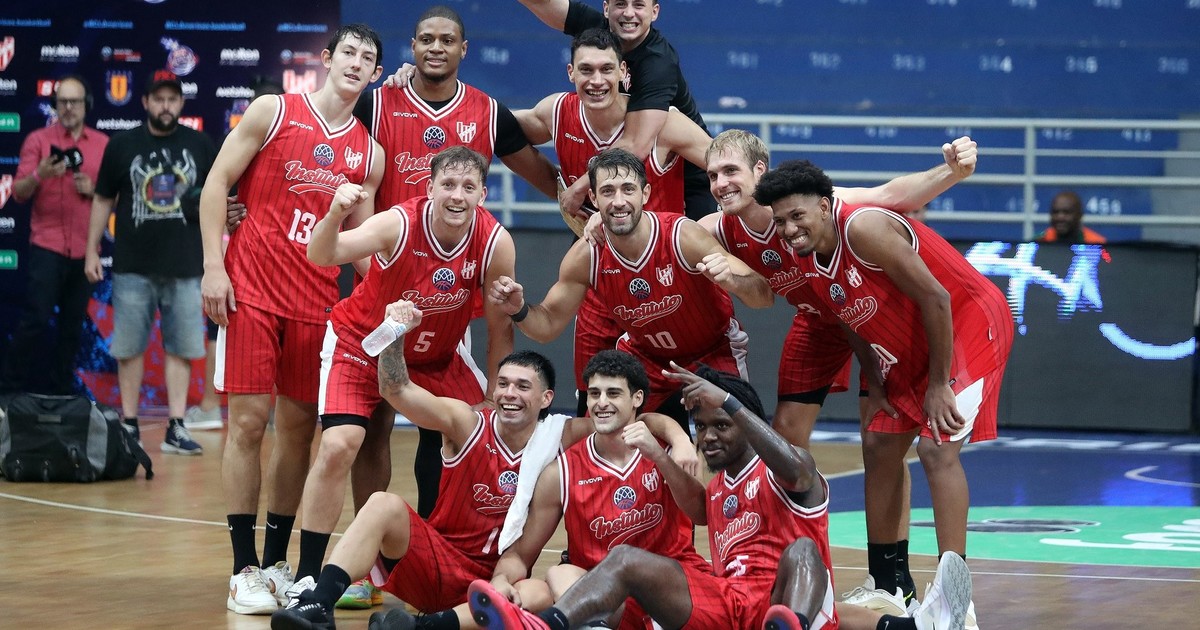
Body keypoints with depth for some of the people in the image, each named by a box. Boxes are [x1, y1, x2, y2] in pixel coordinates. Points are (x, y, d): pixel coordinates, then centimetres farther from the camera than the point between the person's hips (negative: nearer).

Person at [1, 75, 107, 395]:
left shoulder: (103, 144, 9)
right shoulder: (38, 140, 1)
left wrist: (93, 189, -9)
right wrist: (39, 175, -24)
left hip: (85, 249, 3)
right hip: (47, 246, -3)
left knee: (73, 324, 6)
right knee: (36, 319, -9)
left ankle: (61, 390, 14)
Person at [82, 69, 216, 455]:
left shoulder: (200, 146, 6)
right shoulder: (122, 146, 4)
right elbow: (103, 201, 9)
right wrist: (92, 250, 5)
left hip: (184, 266, 1)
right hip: (133, 265, 0)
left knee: (181, 348, 0)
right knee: (129, 348, 2)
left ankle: (176, 429, 2)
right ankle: (129, 426, 11)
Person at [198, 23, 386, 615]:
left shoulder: (369, 154, 10)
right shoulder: (273, 111, -1)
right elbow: (217, 182, -2)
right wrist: (213, 266, -11)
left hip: (317, 298, 4)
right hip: (251, 290, -4)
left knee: (299, 427, 5)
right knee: (248, 421, -7)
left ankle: (277, 561, 16)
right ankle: (244, 570, -2)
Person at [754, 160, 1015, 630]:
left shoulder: (863, 228, -28)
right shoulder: (805, 259, -2)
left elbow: (935, 298, -26)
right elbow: (853, 323, 14)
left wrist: (939, 384, -20)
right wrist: (875, 385, 6)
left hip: (971, 321, -10)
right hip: (913, 345, 10)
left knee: (937, 446, -19)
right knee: (879, 445, 11)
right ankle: (887, 584, 22)